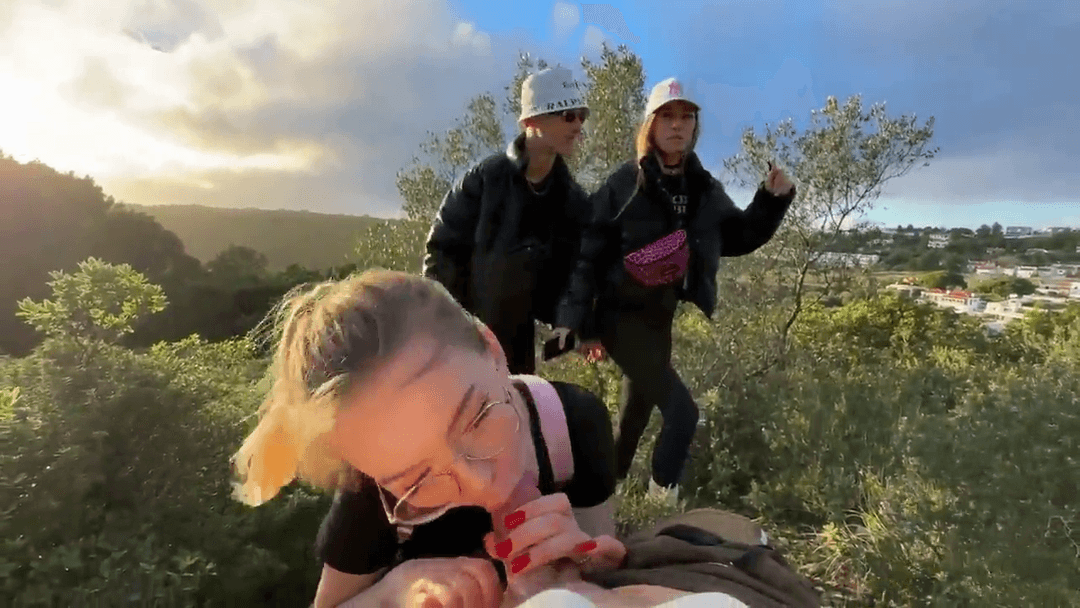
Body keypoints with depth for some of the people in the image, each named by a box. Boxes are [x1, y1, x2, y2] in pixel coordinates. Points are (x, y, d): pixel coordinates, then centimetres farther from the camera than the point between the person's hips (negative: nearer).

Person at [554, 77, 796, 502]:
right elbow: (588, 254, -14)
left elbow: (739, 237, 15)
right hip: (623, 314, -6)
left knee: (638, 410, 19)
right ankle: (662, 497, 7)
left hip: (662, 318, 7)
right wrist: (570, 317, -20)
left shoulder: (705, 190, 5)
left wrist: (772, 199, -1)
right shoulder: (624, 185, -12)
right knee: (681, 410, -13)